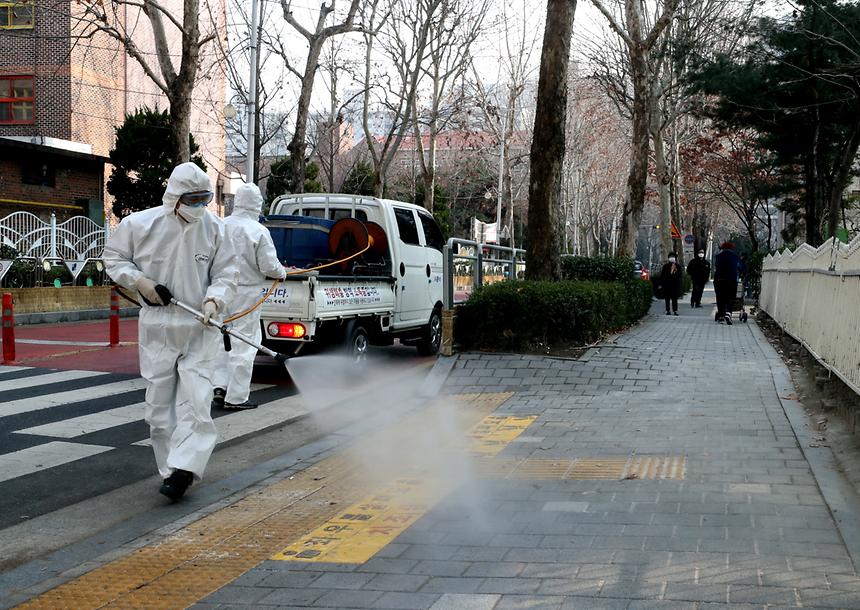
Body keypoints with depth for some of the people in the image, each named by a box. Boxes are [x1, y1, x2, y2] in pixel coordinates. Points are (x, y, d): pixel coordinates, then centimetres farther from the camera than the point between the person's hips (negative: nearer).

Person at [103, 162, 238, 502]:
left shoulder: (214, 228, -4)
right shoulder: (140, 224, -7)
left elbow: (225, 275, 1)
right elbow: (113, 258, 8)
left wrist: (214, 300, -19)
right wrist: (139, 282, -9)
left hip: (200, 330, 0)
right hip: (156, 327, 1)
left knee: (196, 400, -9)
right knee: (159, 402, 6)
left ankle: (183, 468, -8)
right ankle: (172, 469, 19)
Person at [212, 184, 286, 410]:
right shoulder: (258, 231, -13)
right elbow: (269, 266, -13)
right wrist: (282, 273, 8)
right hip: (246, 292, -4)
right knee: (243, 344, 4)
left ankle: (220, 385, 14)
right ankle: (236, 397, 9)